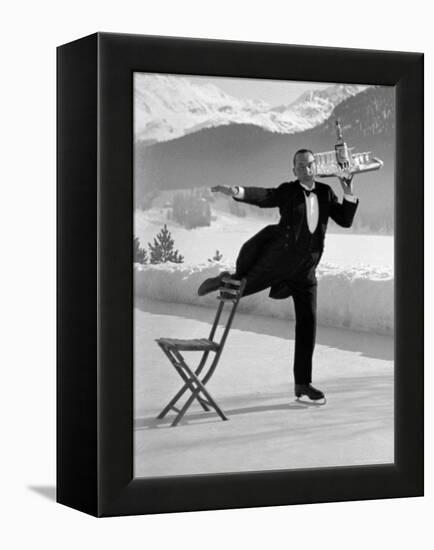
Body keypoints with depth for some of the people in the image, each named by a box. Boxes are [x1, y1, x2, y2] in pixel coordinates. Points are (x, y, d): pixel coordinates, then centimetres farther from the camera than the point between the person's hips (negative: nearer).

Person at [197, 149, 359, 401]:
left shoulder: (326, 193, 5)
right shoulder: (288, 191, -8)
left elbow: (346, 220, 3)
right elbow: (263, 196, -26)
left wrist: (349, 193, -12)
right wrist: (237, 192, -46)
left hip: (305, 269, 4)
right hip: (278, 259, -4)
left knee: (308, 323, 3)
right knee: (242, 287, 9)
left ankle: (303, 383, 11)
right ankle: (227, 280, 49)